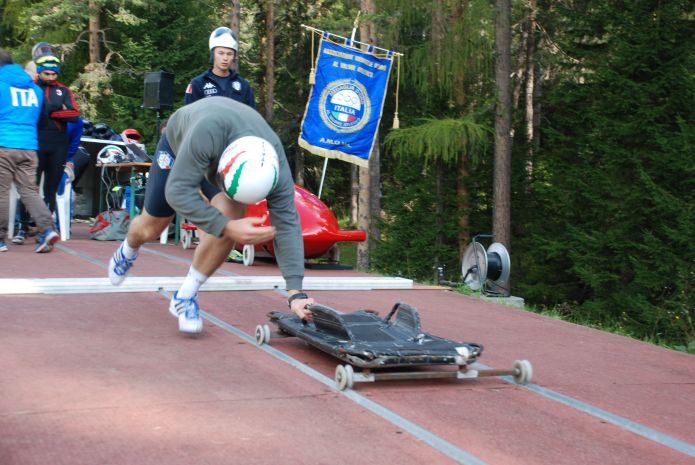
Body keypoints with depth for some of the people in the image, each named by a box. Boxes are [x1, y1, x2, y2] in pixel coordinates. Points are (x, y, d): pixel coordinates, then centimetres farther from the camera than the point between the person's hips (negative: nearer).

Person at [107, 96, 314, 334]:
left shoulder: (276, 165, -38)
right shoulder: (208, 131, -50)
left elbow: (287, 223, -33)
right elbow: (177, 191, -46)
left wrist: (296, 293, -39)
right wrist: (227, 228, -57)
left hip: (222, 155, 1)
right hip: (178, 143, -1)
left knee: (229, 214, -27)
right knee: (150, 228, 9)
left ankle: (185, 296, -8)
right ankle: (127, 251, 50)